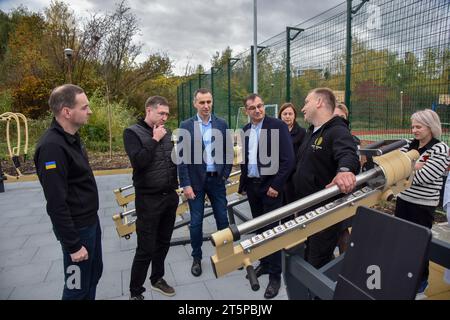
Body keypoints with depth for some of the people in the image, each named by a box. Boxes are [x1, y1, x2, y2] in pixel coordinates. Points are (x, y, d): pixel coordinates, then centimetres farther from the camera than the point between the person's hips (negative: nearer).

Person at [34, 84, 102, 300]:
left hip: (91, 221, 9)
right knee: (78, 287, 8)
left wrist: (91, 218, 16)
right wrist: (73, 245, -20)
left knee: (94, 273, 22)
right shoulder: (52, 146, -25)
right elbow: (56, 204, -25)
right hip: (77, 229, -9)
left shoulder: (72, 138, 5)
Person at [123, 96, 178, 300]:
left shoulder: (167, 132, 9)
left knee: (163, 243, 17)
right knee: (145, 249, 1)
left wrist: (176, 187, 11)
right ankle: (135, 292, 19)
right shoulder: (133, 132, -8)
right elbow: (138, 162, -22)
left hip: (170, 197, 6)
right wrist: (154, 140, -16)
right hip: (148, 199, -6)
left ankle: (157, 279, 37)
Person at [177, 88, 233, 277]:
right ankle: (197, 258, 25)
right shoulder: (186, 126, -4)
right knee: (196, 222, 7)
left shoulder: (222, 124, 3)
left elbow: (229, 152, 7)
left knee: (222, 218, 10)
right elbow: (182, 157, -7)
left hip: (216, 179, 2)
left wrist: (225, 174, -1)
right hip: (195, 180, -2)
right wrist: (185, 184, -12)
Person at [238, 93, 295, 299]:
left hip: (270, 186, -5)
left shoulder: (278, 126, -10)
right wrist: (243, 184, 12)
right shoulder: (245, 130, 8)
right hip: (251, 186, 6)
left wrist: (276, 185, -18)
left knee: (271, 229, 1)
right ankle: (264, 263, 33)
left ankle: (275, 275, 13)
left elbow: (288, 159, -15)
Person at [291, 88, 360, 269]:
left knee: (318, 266, 2)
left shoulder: (338, 131, -18)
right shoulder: (311, 132, 12)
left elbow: (348, 155, -39)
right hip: (306, 209, 9)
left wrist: (345, 170, -58)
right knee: (306, 258, 23)